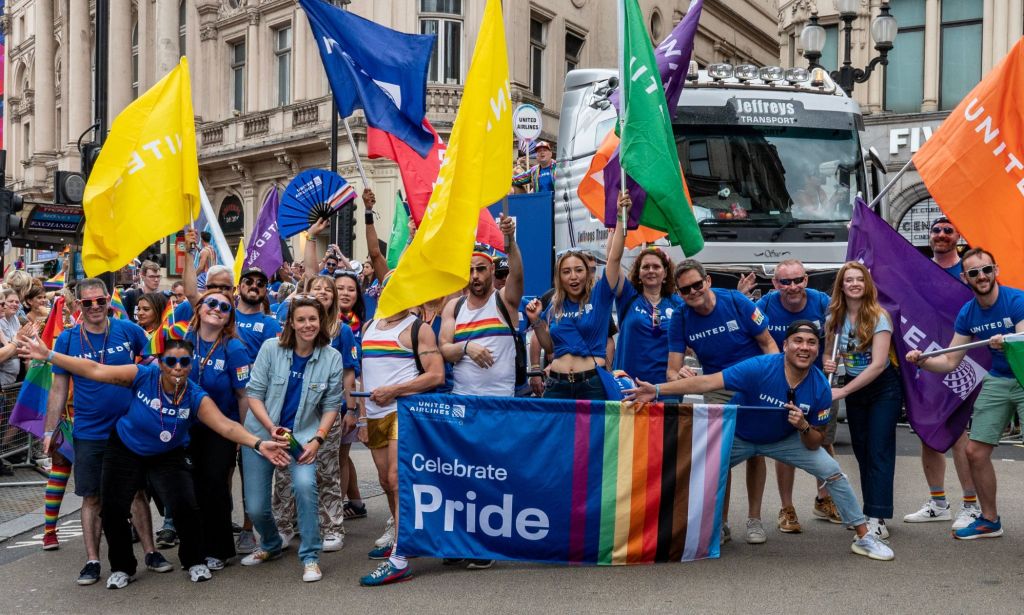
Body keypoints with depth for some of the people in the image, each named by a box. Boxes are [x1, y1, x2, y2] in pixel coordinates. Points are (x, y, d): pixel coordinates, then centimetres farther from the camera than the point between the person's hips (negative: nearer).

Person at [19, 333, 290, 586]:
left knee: (186, 506, -19)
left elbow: (226, 425, -37)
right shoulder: (142, 376, -23)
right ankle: (122, 568, 25)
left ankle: (194, 562, 8)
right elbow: (94, 370, -18)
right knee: (113, 511, -3)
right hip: (124, 451, 1)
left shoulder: (197, 398, -24)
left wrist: (258, 444, -53)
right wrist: (48, 355, -20)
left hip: (168, 456, -1)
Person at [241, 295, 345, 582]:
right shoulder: (271, 348, -9)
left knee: (305, 485, -27)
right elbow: (254, 394, -6)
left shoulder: (331, 358, -7)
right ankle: (271, 546, 36)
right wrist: (272, 429, -17)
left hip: (302, 435, -1)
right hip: (261, 432, 1)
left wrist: (317, 440, -12)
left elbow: (331, 405, -1)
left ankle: (310, 558, -10)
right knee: (255, 507, 1)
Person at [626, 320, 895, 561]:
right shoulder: (759, 368, -33)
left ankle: (863, 537, 12)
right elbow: (707, 382, -38)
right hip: (738, 437, -2)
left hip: (785, 440, 2)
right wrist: (658, 390, -46)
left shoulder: (820, 388, -21)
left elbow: (814, 444, -11)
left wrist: (804, 427, -35)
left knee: (832, 472, -8)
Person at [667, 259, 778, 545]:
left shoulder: (737, 302, -15)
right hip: (717, 390, 1)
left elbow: (768, 344, -7)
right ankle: (721, 522, 5)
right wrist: (678, 375, -35)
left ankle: (754, 519, 17)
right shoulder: (681, 321, -9)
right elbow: (672, 371, -10)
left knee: (755, 451, 4)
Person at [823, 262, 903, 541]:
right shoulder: (834, 318, -4)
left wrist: (843, 391, -25)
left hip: (883, 389, -5)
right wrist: (828, 364, -16)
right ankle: (868, 513, 17)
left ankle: (878, 519, -11)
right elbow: (829, 353, 9)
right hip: (853, 389, 5)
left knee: (878, 452, -9)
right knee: (861, 451, 9)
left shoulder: (878, 317, -18)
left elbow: (878, 364, -24)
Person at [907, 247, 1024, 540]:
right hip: (997, 381, 6)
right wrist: (922, 361, -17)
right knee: (975, 452, 6)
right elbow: (950, 362, 1)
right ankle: (990, 520, 24)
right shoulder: (967, 313, 0)